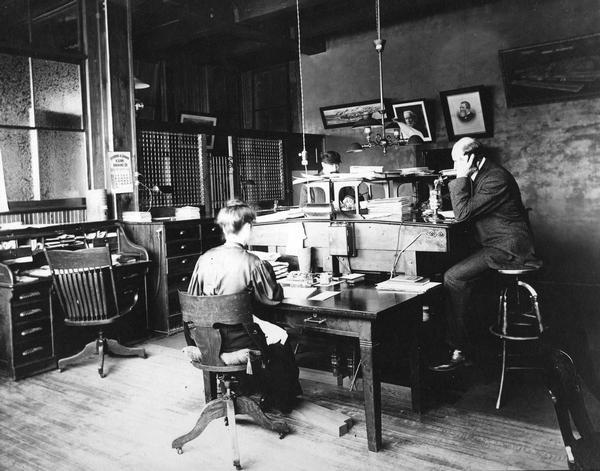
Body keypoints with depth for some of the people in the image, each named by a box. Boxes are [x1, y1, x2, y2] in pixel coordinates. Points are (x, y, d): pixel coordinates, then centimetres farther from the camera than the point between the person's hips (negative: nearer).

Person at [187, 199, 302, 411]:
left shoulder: (204, 259, -4)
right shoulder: (251, 262, -17)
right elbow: (273, 298, -7)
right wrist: (267, 269, 9)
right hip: (237, 346, -5)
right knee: (280, 338, 21)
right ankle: (281, 400, 36)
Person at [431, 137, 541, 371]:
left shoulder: (496, 179, -19)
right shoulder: (483, 175, 13)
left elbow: (463, 213, -22)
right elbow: (465, 209, 20)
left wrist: (461, 177, -18)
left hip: (509, 248, -11)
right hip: (499, 244, 11)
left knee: (453, 278, -21)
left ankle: (459, 351, -16)